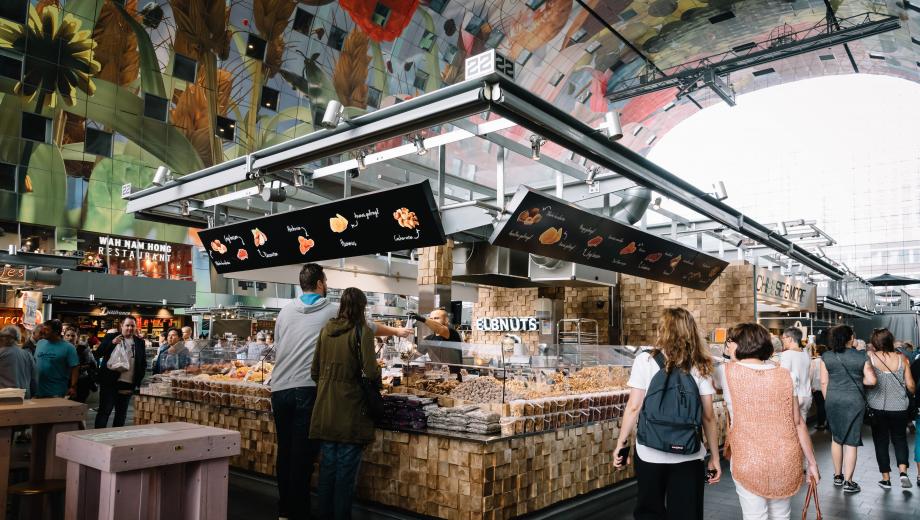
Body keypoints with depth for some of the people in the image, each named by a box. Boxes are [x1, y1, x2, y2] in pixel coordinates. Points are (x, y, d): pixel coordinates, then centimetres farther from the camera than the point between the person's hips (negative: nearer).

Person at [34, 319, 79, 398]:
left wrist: (73, 387, -17)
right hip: (38, 391, 5)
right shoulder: (40, 343, 7)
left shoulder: (68, 348, -8)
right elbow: (34, 362, 16)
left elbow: (75, 368, -10)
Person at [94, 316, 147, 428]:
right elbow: (99, 353, -6)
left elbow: (143, 363, 14)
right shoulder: (111, 337, 3)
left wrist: (138, 381, 5)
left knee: (121, 414, 10)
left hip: (129, 384, 4)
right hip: (110, 382, -3)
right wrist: (112, 343, -20)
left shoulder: (140, 342, 11)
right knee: (104, 411, -2)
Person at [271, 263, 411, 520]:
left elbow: (277, 347, 17)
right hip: (308, 389, -5)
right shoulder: (332, 311, 1)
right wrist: (397, 331, 30)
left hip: (279, 389, 5)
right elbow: (369, 326, 14)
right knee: (303, 455, 1)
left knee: (284, 451, 14)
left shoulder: (285, 310, 10)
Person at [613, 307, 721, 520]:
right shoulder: (700, 366, 0)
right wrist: (715, 456, 9)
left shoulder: (645, 360, -6)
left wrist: (621, 443, 2)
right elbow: (708, 416, 0)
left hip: (650, 452, -1)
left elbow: (634, 407, -7)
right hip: (688, 455, 1)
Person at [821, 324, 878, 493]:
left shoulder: (826, 357, -2)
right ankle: (848, 482, 8)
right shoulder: (861, 356, -6)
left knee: (836, 438, 17)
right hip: (854, 401, -2)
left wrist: (828, 400, 12)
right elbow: (871, 380, -8)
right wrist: (857, 380, 11)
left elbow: (823, 382, 0)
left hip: (833, 400, 2)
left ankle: (838, 476, 27)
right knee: (851, 441, 4)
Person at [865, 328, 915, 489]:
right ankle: (903, 471, 2)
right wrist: (913, 391, 20)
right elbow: (910, 386, -1)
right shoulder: (901, 358, -6)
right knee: (900, 439, 19)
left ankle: (886, 478, 16)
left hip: (877, 407, -1)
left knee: (881, 441, 11)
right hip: (899, 407, 1)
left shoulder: (869, 357, -11)